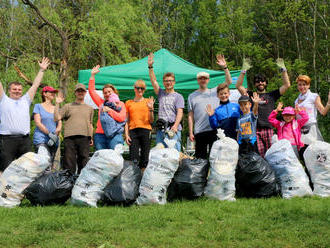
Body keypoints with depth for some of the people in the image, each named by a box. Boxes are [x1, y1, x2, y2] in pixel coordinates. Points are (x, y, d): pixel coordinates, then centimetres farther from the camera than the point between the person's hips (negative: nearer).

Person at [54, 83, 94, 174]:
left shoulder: (89, 108, 22)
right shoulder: (68, 106, 14)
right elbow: (57, 118, 3)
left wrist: (91, 137, 12)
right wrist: (57, 104, -2)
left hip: (84, 138, 2)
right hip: (70, 137, -2)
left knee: (83, 163, 1)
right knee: (69, 164, -5)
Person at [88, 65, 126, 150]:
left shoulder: (120, 104, 10)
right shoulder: (101, 103, 18)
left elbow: (121, 118, -4)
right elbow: (91, 90, 19)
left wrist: (109, 110, -10)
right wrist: (92, 75, 16)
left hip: (115, 135, -3)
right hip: (100, 135, 3)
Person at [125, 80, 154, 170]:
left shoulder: (148, 102, 12)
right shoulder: (128, 103, 14)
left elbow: (151, 121, 8)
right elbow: (126, 121, 11)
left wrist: (151, 109, -8)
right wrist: (126, 134, 0)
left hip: (145, 130, 0)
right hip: (133, 131, 0)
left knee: (145, 157, -4)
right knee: (134, 159, -8)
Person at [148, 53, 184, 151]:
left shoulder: (178, 96, 5)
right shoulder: (161, 94, 18)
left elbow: (180, 112, -5)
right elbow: (153, 81, 8)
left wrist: (175, 126, -19)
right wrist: (150, 67, -2)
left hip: (173, 129, -4)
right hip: (160, 129, 4)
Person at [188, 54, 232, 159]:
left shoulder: (214, 92, 13)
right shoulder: (192, 96, 12)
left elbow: (229, 81, 4)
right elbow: (190, 116, 8)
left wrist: (225, 67, -8)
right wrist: (190, 132, 0)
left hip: (215, 130, 0)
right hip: (199, 131, 0)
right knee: (200, 158, 3)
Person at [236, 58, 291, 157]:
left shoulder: (272, 95, 21)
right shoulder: (251, 95, 18)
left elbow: (287, 85, 17)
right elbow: (238, 86, 9)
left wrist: (283, 69, 13)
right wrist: (244, 70, 2)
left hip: (269, 129, 1)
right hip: (255, 130, -1)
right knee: (258, 155, -11)